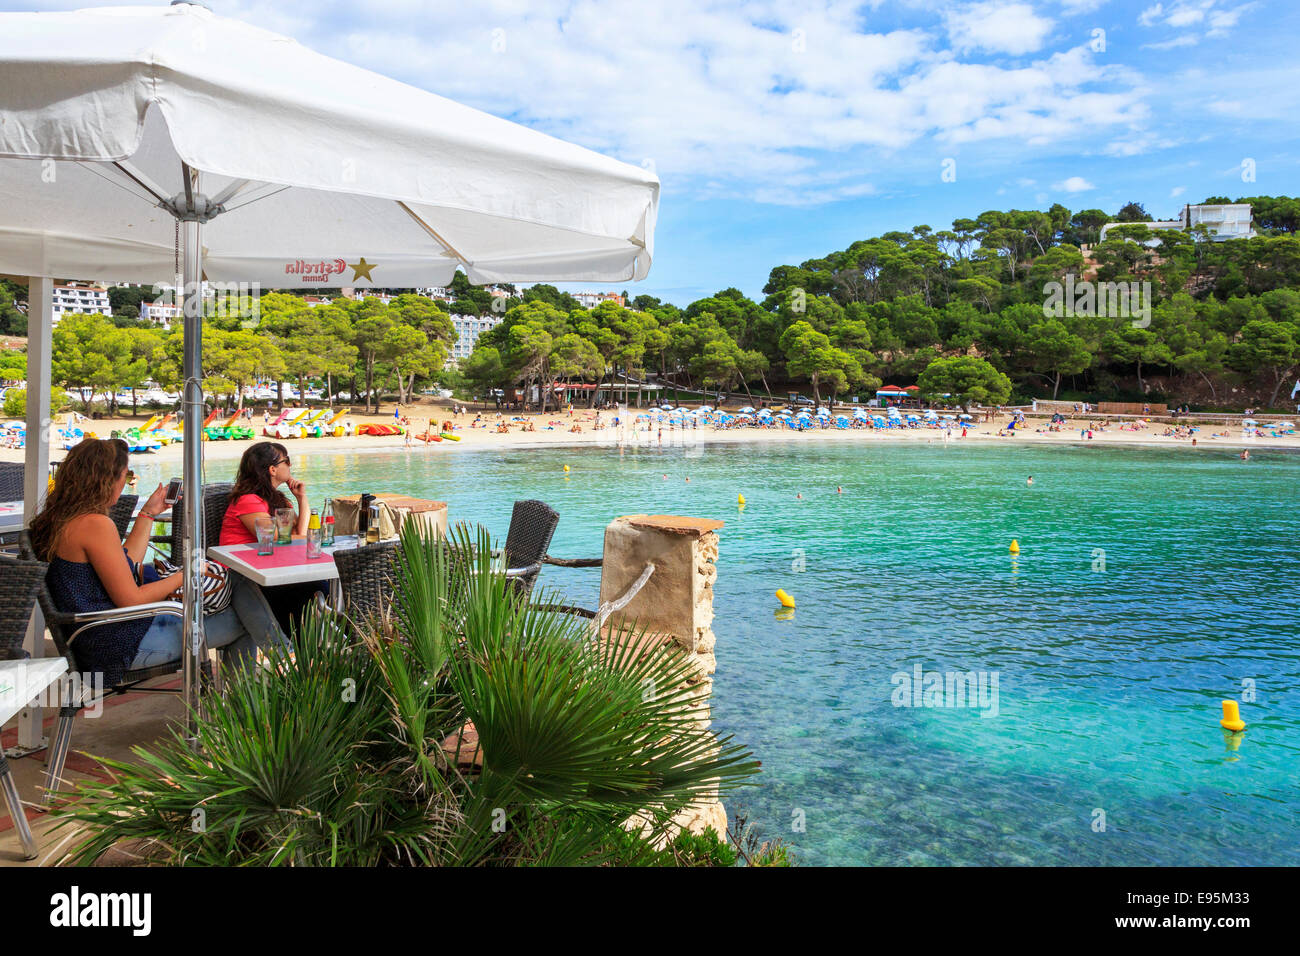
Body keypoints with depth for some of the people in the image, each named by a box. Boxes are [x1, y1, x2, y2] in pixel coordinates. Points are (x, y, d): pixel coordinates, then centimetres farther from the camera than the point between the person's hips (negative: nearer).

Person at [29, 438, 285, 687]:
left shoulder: (63, 519, 10)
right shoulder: (95, 524, -22)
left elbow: (125, 567, 17)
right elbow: (131, 599, -21)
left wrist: (148, 514, 22)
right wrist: (185, 574, -7)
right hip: (126, 645, -10)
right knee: (243, 622, -5)